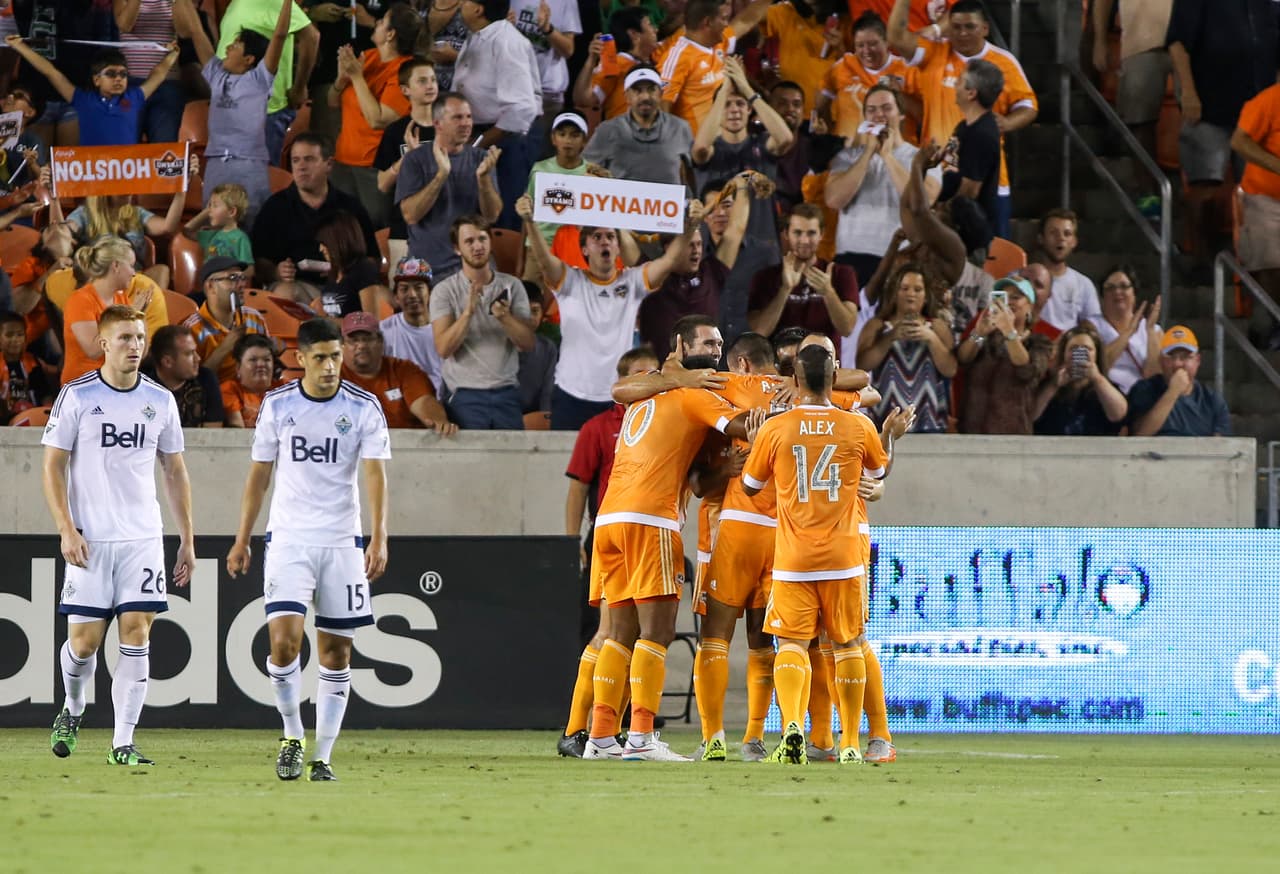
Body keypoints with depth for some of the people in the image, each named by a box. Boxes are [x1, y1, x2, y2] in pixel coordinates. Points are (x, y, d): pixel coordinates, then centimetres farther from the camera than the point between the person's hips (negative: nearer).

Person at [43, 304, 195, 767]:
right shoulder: (77, 396, -2)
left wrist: (187, 540, 12)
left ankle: (123, 742, -3)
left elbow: (175, 472, 15)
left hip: (143, 538, 2)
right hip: (90, 539, -2)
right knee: (84, 640, -2)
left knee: (136, 634, -7)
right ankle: (72, 710, 28)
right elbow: (52, 467, -2)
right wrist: (66, 530, -12)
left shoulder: (160, 400, 7)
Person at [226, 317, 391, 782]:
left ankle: (323, 756, 11)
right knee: (283, 640, -15)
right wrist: (241, 541, 9)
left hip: (342, 541, 0)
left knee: (336, 651, 3)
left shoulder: (364, 408, -3)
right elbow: (259, 476, 10)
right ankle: (292, 735, 6)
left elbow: (375, 473, -11)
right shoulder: (276, 406, 1)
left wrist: (379, 538, -24)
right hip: (288, 539, 0)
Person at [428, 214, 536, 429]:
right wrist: (468, 311, -21)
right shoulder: (445, 291, 1)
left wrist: (505, 317, -17)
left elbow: (528, 344, 1)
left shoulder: (512, 286, 8)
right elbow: (443, 348, -10)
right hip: (465, 396, -2)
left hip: (506, 393, 2)